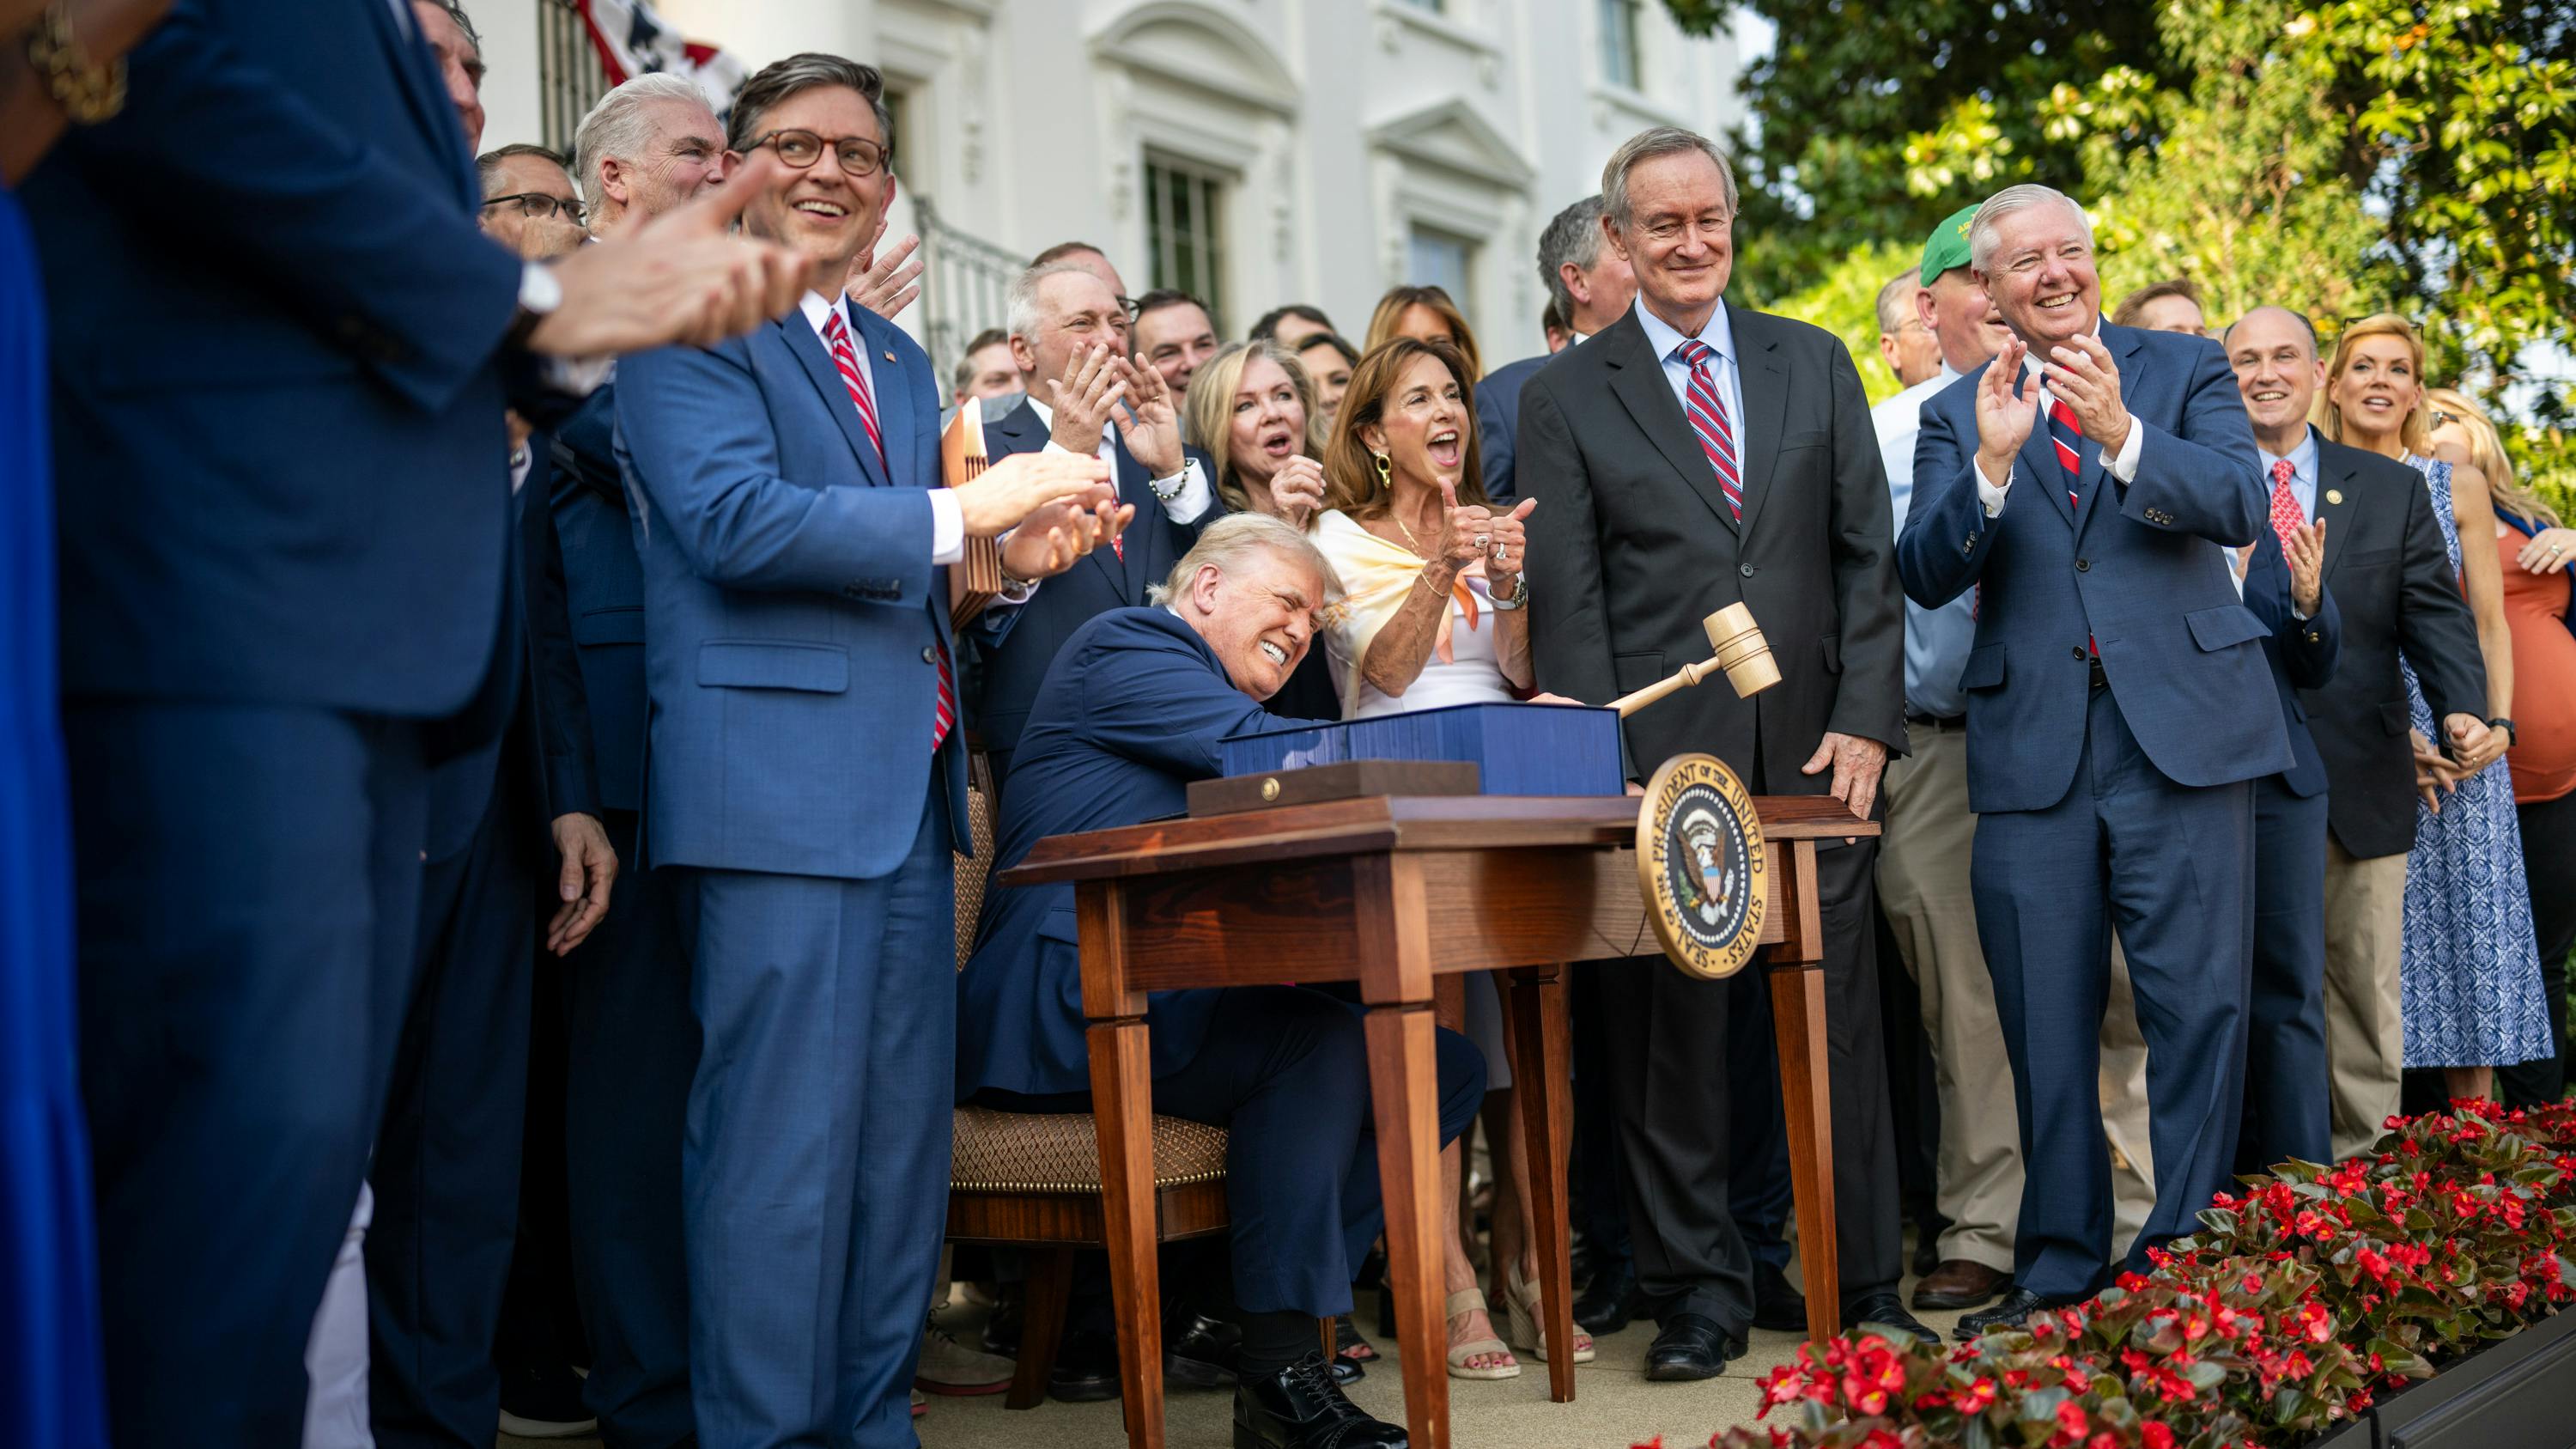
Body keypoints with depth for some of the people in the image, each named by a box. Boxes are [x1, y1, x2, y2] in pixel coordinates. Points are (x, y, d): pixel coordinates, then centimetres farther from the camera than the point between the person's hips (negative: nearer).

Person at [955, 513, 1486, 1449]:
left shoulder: (1231, 701, 29)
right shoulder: (1129, 645, 0)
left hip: (1173, 1010, 9)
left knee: (1446, 1063, -5)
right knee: (1319, 1038, -31)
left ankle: (1279, 1293, -9)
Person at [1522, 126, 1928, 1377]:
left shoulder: (1815, 364, 13)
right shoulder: (1565, 395, 5)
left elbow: (1867, 554, 9)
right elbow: (1567, 599, 0)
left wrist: (1865, 720, -1)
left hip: (1813, 753, 2)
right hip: (1661, 761, -2)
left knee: (1839, 1022, 6)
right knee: (1668, 1029, 3)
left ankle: (1864, 1285, 18)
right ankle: (1700, 1289, 15)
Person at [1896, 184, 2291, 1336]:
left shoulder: (2184, 370, 9)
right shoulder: (1958, 416, 11)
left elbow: (2242, 506, -8)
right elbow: (1927, 575, -2)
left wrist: (2123, 434, -24)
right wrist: (1991, 463, -18)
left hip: (2181, 731, -1)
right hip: (2033, 750, 2)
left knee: (2198, 1006, -2)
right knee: (2046, 1028, 7)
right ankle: (2058, 1271, 17)